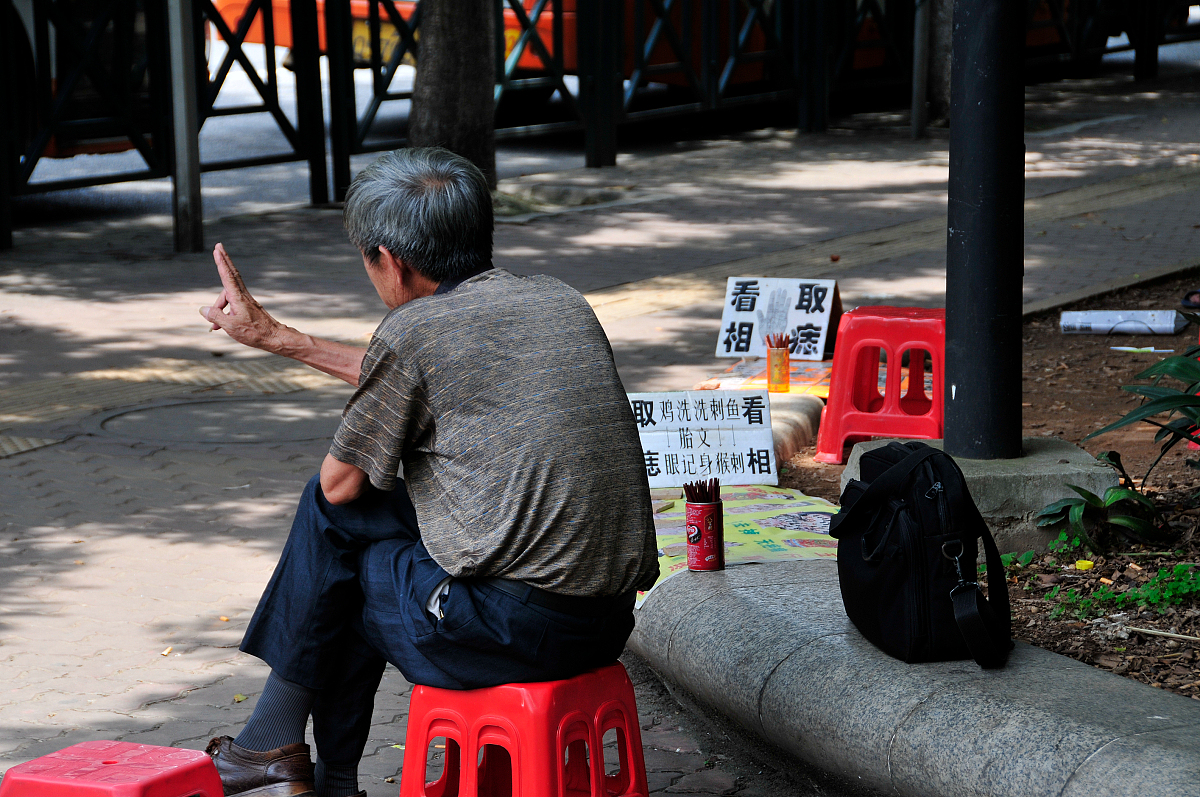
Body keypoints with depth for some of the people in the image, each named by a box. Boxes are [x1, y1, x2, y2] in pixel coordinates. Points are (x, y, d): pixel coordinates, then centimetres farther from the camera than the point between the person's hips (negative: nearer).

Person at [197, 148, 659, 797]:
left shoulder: (414, 329, -9)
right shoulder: (560, 301, 14)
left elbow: (340, 484, 4)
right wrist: (276, 338, 37)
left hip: (515, 622, -8)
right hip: (611, 618, 8)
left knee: (332, 516, 15)